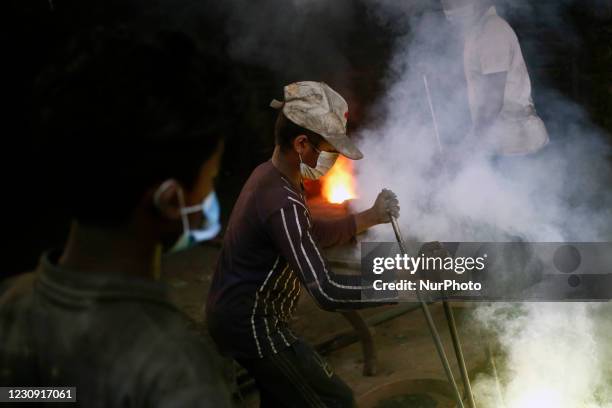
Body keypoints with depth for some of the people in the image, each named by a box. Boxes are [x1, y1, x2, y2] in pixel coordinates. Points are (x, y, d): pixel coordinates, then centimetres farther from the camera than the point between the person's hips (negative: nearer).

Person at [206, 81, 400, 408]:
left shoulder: (269, 175, 3)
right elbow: (327, 292, -34)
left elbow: (314, 235, 17)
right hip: (251, 324, -10)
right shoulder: (282, 203, -28)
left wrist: (370, 217, 6)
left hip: (234, 313, 10)